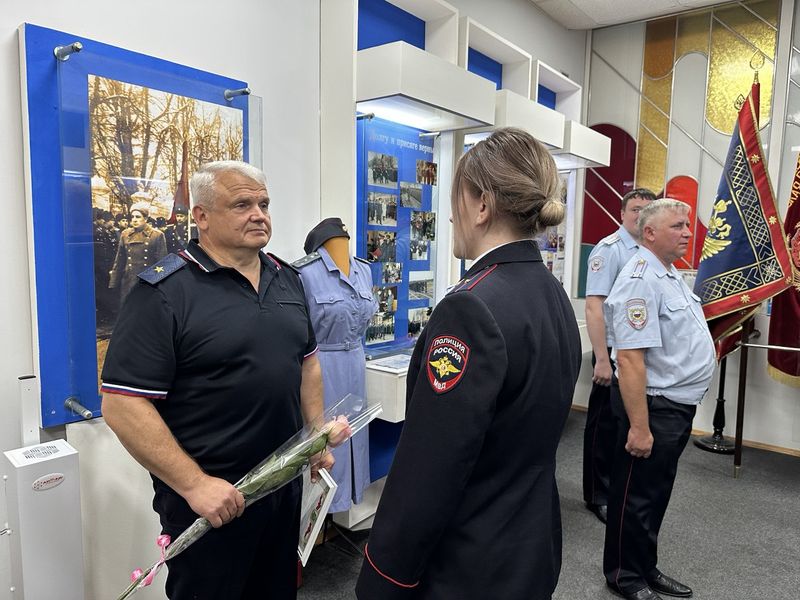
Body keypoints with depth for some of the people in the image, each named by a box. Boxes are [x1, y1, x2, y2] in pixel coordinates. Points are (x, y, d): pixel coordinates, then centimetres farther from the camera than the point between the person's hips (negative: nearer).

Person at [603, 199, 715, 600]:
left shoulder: (670, 273, 11)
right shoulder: (641, 280, -22)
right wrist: (639, 427, -28)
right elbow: (629, 358, -28)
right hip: (654, 407, -10)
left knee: (657, 493, 21)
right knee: (637, 496, 7)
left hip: (678, 405, 10)